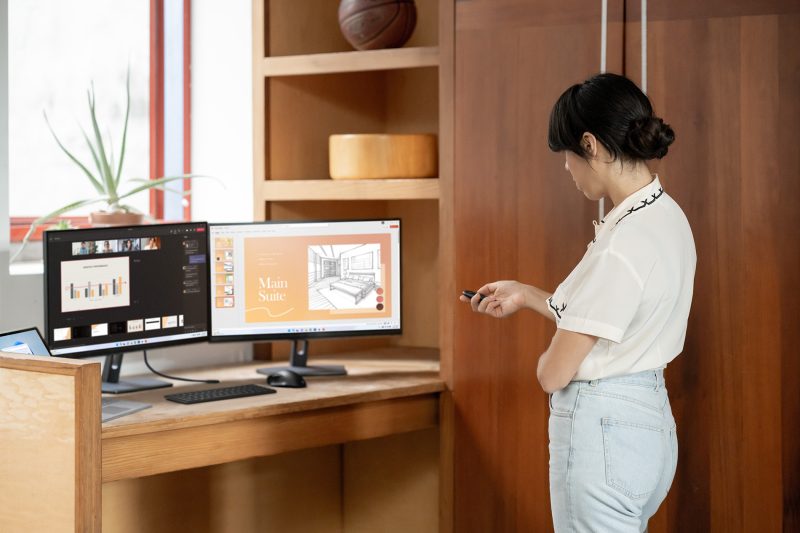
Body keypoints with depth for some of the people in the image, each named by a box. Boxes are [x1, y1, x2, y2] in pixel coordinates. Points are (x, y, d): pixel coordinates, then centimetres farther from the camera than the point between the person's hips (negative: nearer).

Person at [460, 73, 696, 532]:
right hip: (650, 421, 9)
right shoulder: (667, 216, 5)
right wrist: (526, 296, 20)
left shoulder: (624, 244, -23)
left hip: (603, 432, -9)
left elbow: (554, 373, -17)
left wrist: (545, 360, 5)